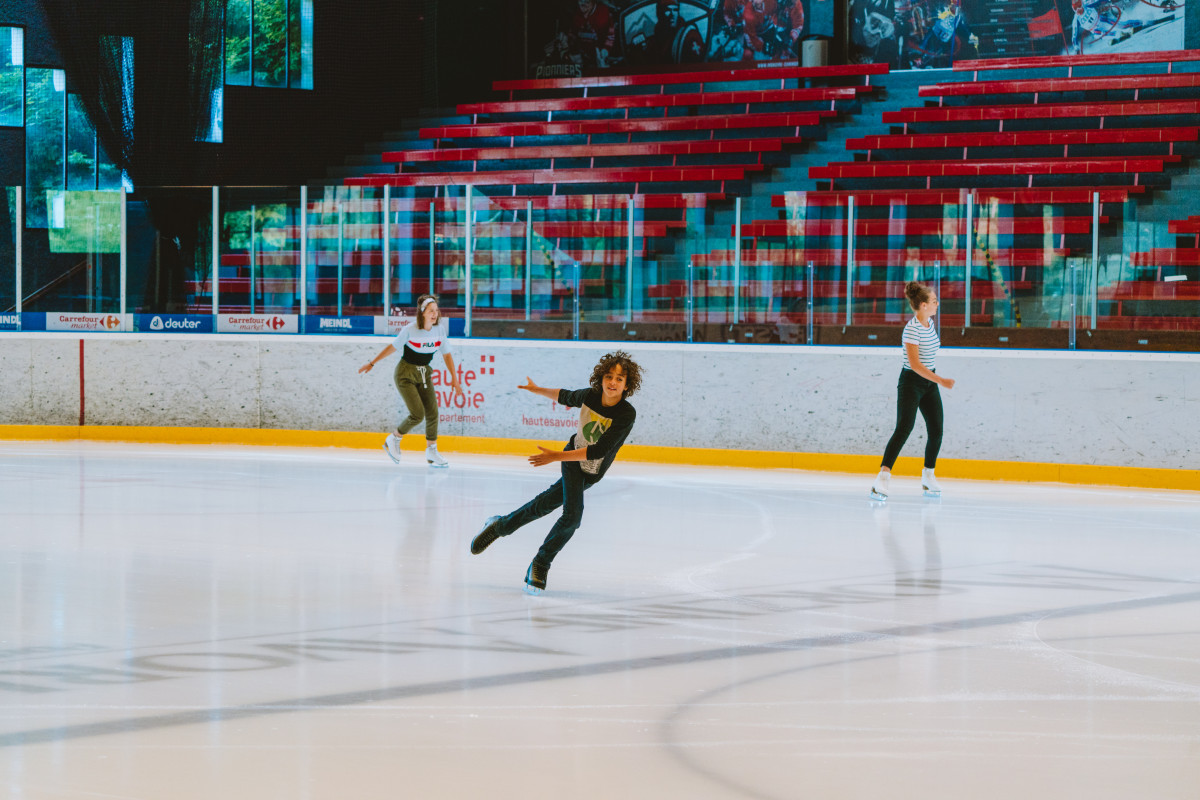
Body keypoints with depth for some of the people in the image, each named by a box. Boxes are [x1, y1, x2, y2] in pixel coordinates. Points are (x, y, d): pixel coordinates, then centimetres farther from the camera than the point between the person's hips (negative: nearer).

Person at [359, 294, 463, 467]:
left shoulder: (440, 330, -6)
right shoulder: (410, 330, -20)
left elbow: (446, 354, 5)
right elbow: (392, 347, -7)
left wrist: (454, 378, 0)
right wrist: (371, 363, 1)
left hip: (424, 374, 5)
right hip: (406, 374, -5)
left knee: (432, 412, -3)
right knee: (418, 414, -14)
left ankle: (431, 451, 12)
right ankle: (393, 440, 10)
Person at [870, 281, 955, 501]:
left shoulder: (929, 322, 6)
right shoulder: (912, 329, -21)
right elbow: (914, 363, -26)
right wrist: (941, 381, -28)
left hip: (929, 382, 8)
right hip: (911, 382, -8)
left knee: (936, 431, 8)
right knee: (904, 429, -20)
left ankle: (928, 477, 25)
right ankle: (883, 478, -25)